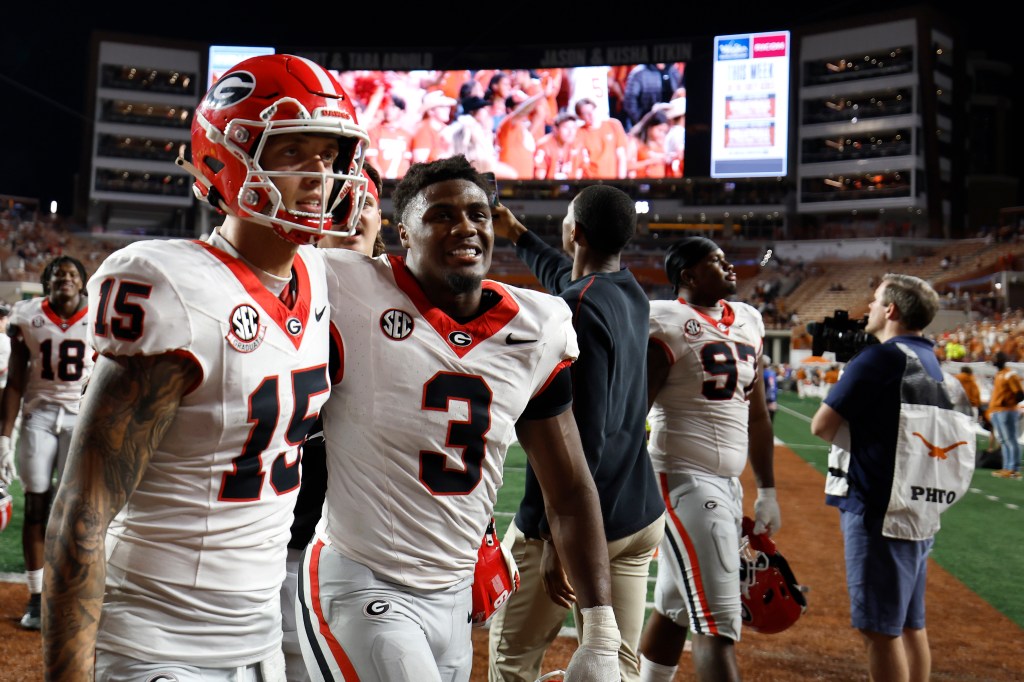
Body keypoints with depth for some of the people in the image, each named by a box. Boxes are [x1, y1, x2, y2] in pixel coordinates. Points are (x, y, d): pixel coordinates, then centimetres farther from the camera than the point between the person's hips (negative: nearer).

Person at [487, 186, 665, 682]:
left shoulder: (577, 310, -19)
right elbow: (566, 275, 32)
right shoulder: (632, 295, 8)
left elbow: (582, 439, -24)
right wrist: (517, 235, 47)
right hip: (642, 516, 8)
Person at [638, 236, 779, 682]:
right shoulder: (668, 323, -10)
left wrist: (767, 492, 20)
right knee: (719, 624, -9)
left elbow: (757, 416, 20)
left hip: (729, 485, 8)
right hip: (685, 481, -8)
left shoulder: (748, 321, 15)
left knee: (675, 610, 16)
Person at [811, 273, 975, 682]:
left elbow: (822, 425, -14)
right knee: (910, 625, 16)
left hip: (878, 511, -9)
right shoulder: (932, 365, 12)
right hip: (922, 513, 9)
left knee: (880, 630, -1)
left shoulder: (879, 358, -14)